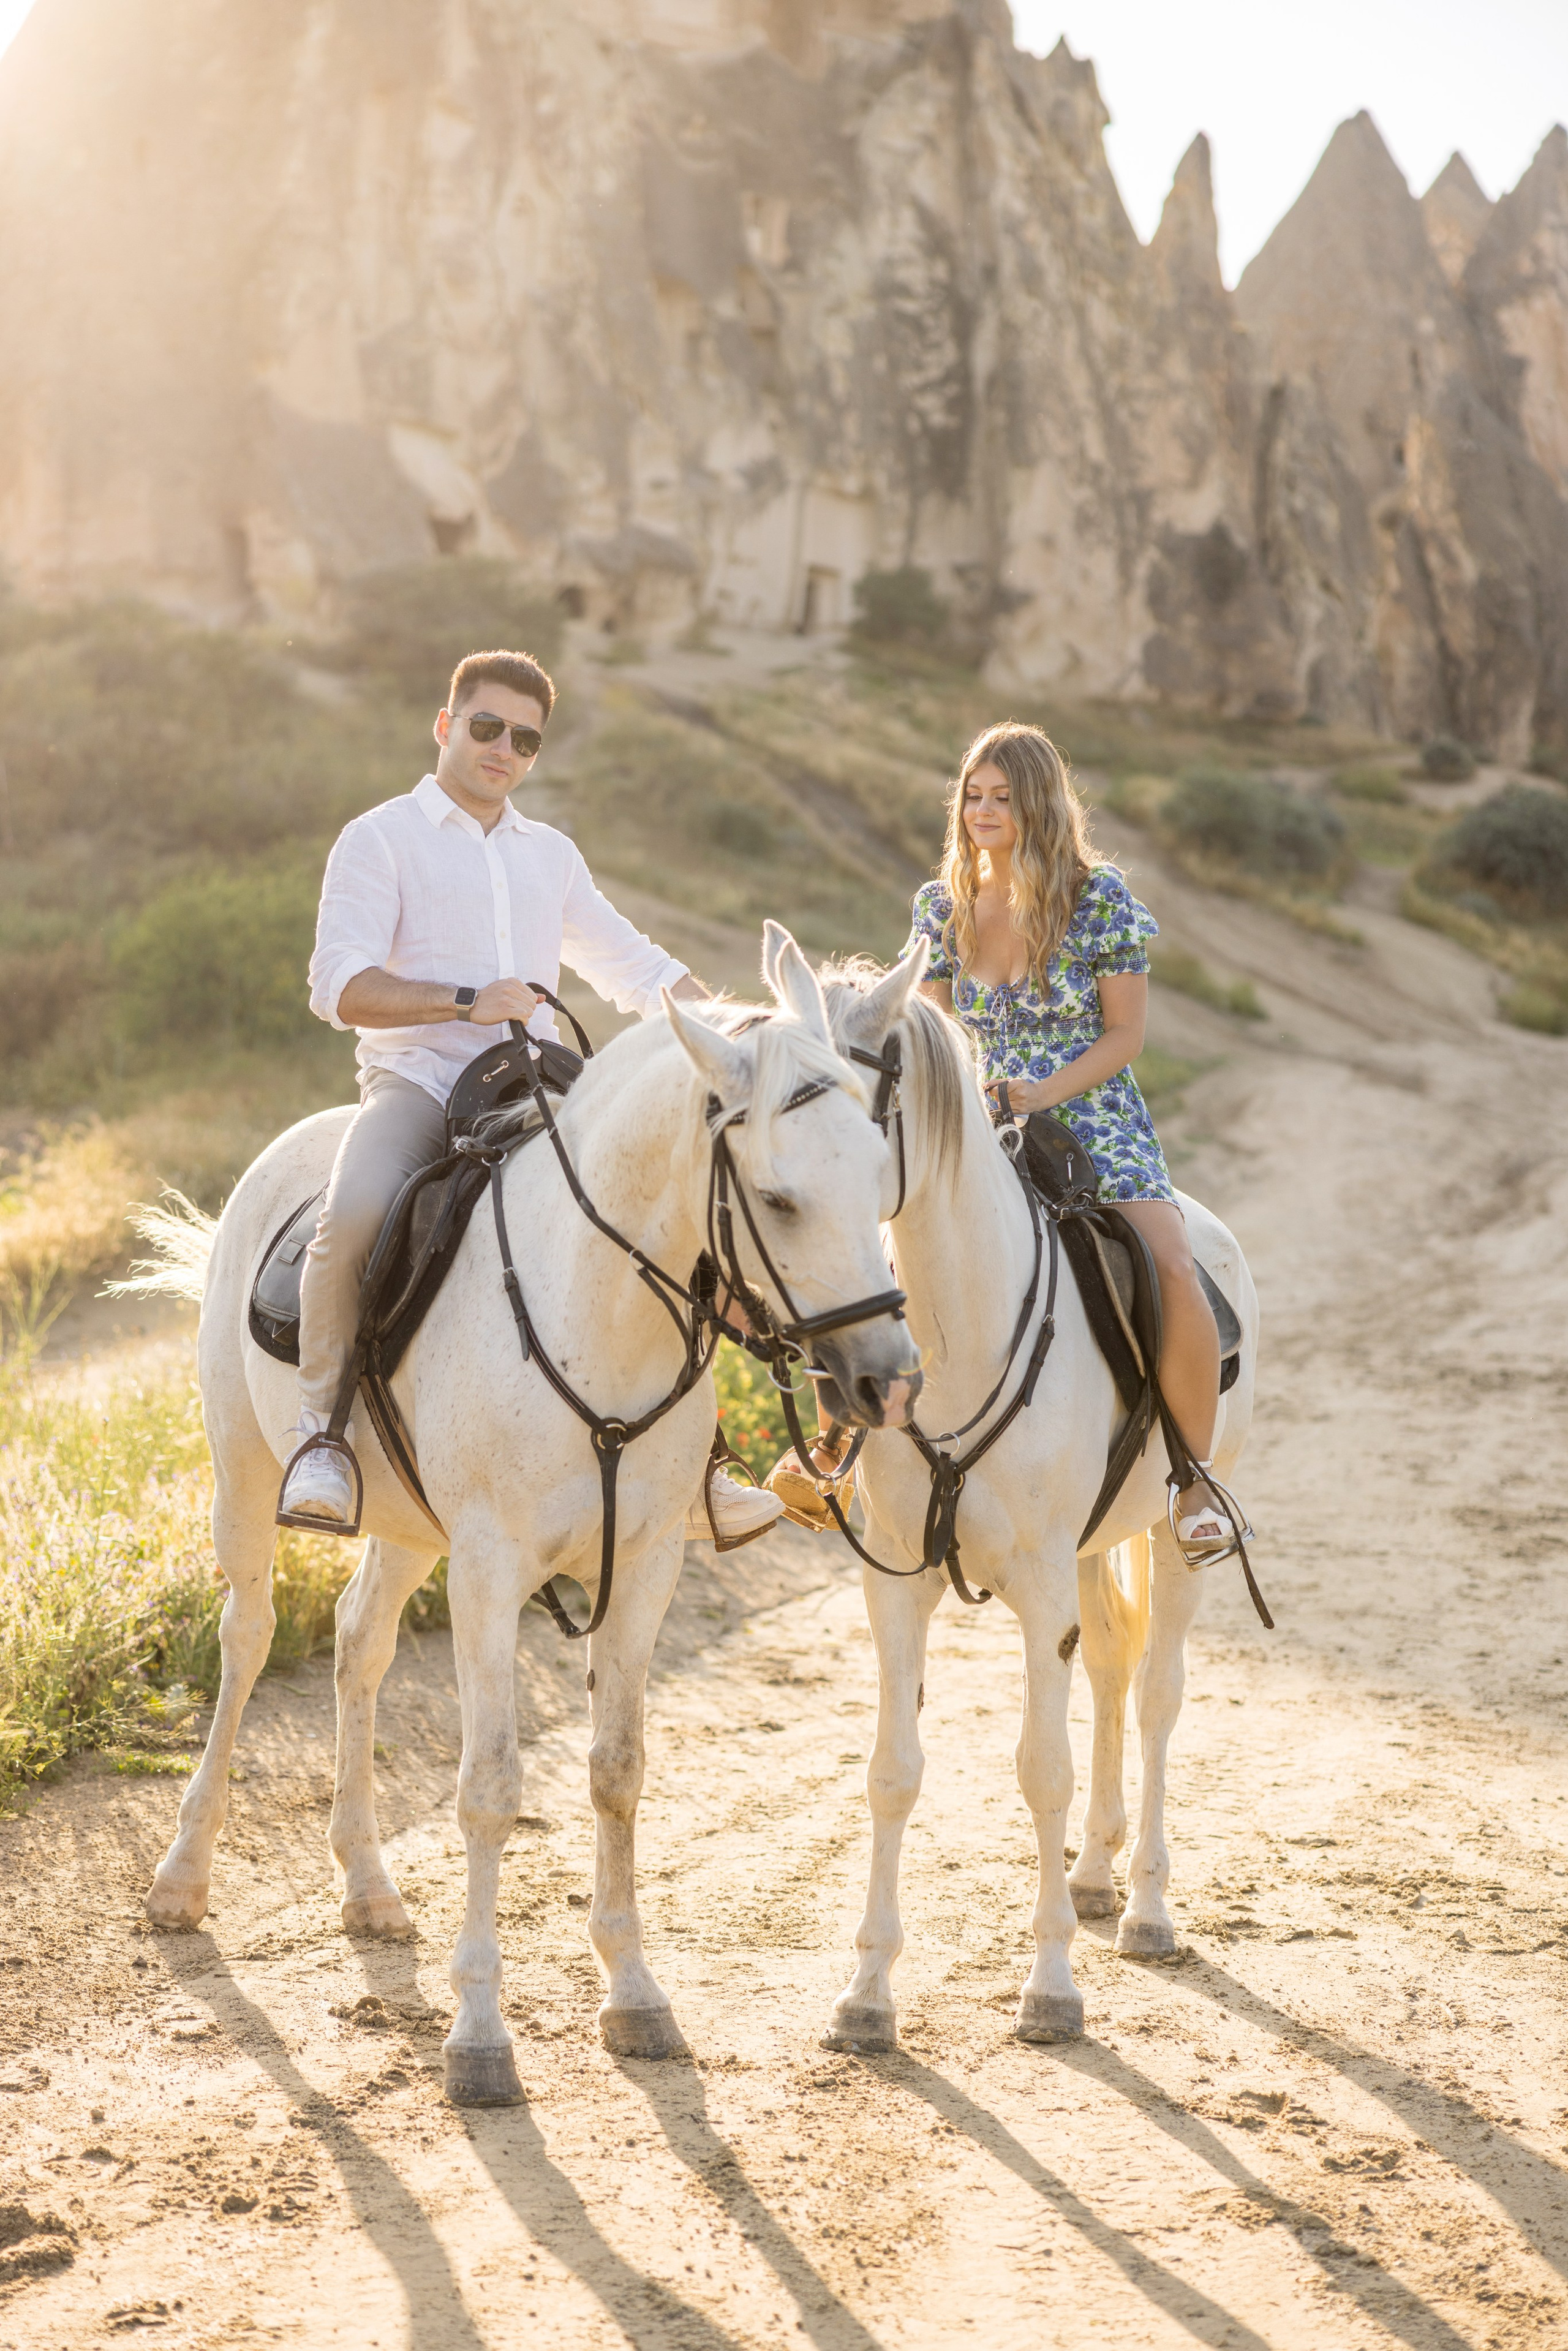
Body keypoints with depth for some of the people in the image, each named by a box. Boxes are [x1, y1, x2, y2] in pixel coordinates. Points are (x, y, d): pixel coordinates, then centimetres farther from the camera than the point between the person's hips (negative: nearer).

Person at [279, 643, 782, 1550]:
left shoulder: (552, 854, 21)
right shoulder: (382, 838, 4)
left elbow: (633, 965, 28)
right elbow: (340, 988, -9)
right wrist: (467, 1001, -21)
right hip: (417, 1080, -5)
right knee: (354, 1217, -36)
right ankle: (321, 1434, -18)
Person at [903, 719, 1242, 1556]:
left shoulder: (1100, 897, -3)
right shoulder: (943, 905, 8)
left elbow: (1126, 1033, -4)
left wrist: (1044, 1093, -18)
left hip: (1094, 1124, -4)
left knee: (1173, 1275, -28)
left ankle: (1196, 1479, -10)